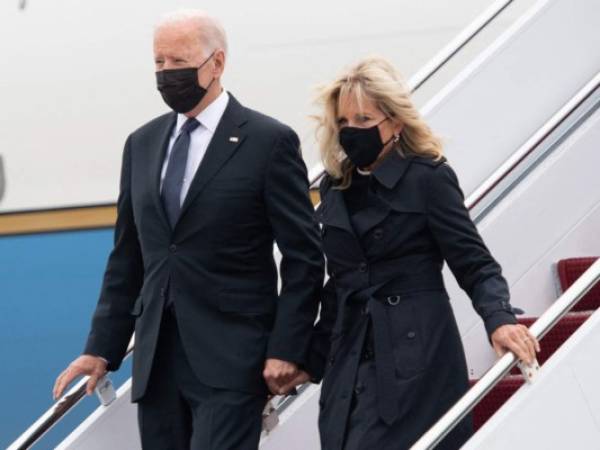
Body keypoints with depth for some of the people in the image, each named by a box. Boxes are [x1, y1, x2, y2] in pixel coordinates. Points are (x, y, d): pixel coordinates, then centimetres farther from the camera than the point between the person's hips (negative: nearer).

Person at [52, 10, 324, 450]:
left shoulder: (269, 141, -3)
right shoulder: (142, 144, 13)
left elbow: (304, 256, -4)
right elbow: (127, 257, 16)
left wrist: (287, 349, -10)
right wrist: (102, 348, 10)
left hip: (230, 360, -5)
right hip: (156, 359, 6)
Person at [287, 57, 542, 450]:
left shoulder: (429, 178, -6)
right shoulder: (336, 187, 11)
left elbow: (475, 265, -9)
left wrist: (500, 320, -27)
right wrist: (314, 361, 18)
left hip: (413, 359, -6)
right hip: (350, 361, 6)